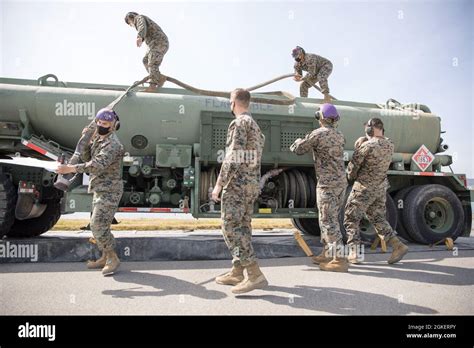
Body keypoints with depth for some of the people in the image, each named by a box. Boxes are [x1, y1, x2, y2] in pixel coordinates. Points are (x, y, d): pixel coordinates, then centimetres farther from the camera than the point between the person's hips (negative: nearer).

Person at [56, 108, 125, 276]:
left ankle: (113, 259, 0)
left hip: (109, 191, -10)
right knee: (98, 225, 15)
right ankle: (105, 258, 27)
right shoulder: (98, 139, 13)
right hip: (100, 190, 10)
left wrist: (72, 168, -36)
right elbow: (87, 158, 11)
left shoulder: (112, 144, -19)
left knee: (98, 225, -12)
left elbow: (98, 165, -32)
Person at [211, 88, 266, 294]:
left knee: (231, 227, -10)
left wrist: (219, 184, -17)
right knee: (242, 227, 11)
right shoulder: (255, 125, 20)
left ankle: (255, 275, -14)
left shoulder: (239, 123, -10)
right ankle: (237, 273, 18)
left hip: (238, 182, -10)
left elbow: (233, 158, -19)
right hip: (252, 183, 10)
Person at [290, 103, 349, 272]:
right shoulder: (340, 136, 13)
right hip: (341, 183, 8)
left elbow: (298, 149, -3)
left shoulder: (318, 134, -11)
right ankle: (327, 254, 26)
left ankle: (339, 260, -5)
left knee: (329, 222, -5)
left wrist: (298, 141, 20)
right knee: (329, 220, 17)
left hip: (327, 184, -8)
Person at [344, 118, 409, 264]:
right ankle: (398, 246, 12)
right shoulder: (389, 145, 3)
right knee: (378, 218, 21)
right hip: (381, 187, 7)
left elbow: (353, 165, -10)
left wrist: (351, 177, 11)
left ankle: (354, 253, 3)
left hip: (364, 188, -7)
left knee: (351, 219, 6)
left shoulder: (367, 146, -18)